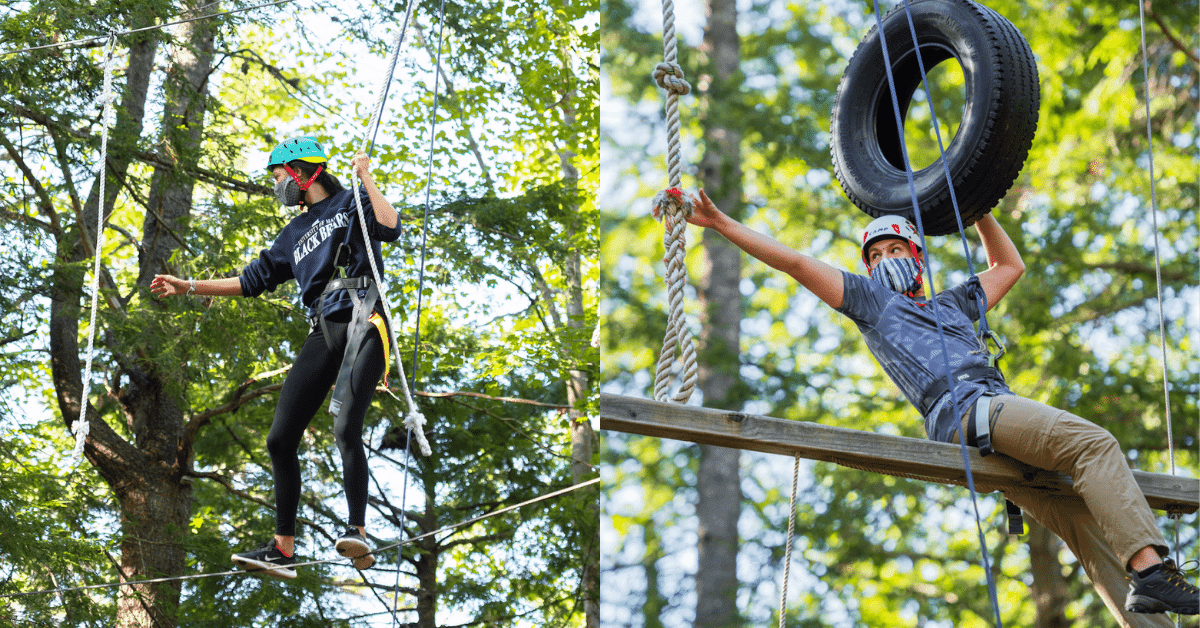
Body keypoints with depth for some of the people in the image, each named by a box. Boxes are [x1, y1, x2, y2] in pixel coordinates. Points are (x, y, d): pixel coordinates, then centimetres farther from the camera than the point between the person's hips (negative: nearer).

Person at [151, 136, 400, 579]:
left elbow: (390, 228, -10)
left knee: (345, 430, -25)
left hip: (362, 318, -7)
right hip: (322, 332, 7)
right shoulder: (295, 234, 29)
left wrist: (365, 178, -5)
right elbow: (253, 280, 32)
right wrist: (188, 287, 31)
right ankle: (283, 549, 3)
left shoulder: (352, 203, 10)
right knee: (281, 439, -1)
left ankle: (358, 533, -28)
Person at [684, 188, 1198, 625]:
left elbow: (1009, 265, 51)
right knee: (1094, 442, -26)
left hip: (999, 407, 7)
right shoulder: (869, 298, 23)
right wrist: (722, 224, 14)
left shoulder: (951, 304, 39)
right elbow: (794, 262, 18)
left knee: (1090, 530, -4)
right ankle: (1149, 566, -38)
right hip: (964, 408, -7)